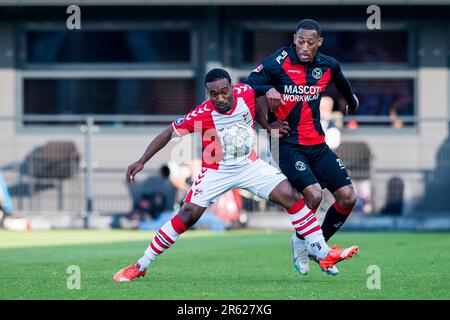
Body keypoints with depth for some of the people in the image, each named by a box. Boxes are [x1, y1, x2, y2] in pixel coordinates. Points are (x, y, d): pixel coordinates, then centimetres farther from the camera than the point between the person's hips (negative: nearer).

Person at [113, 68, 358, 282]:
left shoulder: (246, 94, -18)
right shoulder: (202, 114, -26)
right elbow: (169, 133, -15)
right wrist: (142, 162, -17)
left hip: (250, 165, 3)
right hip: (216, 172, -3)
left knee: (291, 197, -12)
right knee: (187, 215, -13)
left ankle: (323, 254, -3)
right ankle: (141, 266, -1)